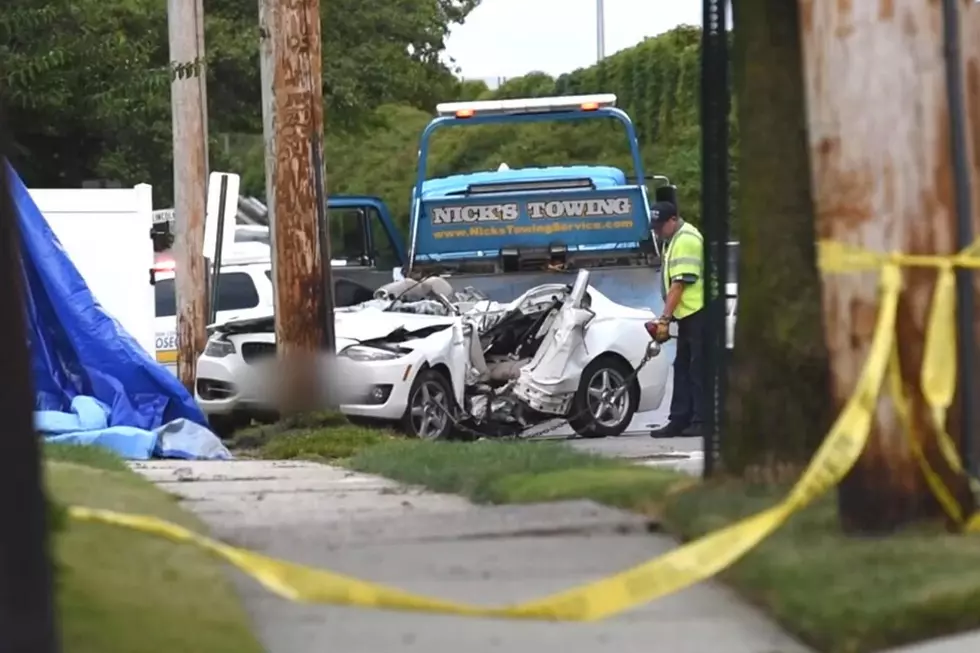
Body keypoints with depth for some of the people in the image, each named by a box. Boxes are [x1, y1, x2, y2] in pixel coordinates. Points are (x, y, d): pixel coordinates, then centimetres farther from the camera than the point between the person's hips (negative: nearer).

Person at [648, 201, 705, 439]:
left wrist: (665, 318, -19)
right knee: (683, 368, 11)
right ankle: (680, 420, 13)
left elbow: (679, 285, -19)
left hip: (697, 313, -11)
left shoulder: (686, 240, -14)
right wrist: (667, 318, 18)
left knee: (698, 370, -9)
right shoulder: (679, 238, 19)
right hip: (689, 314, 11)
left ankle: (702, 420, -8)